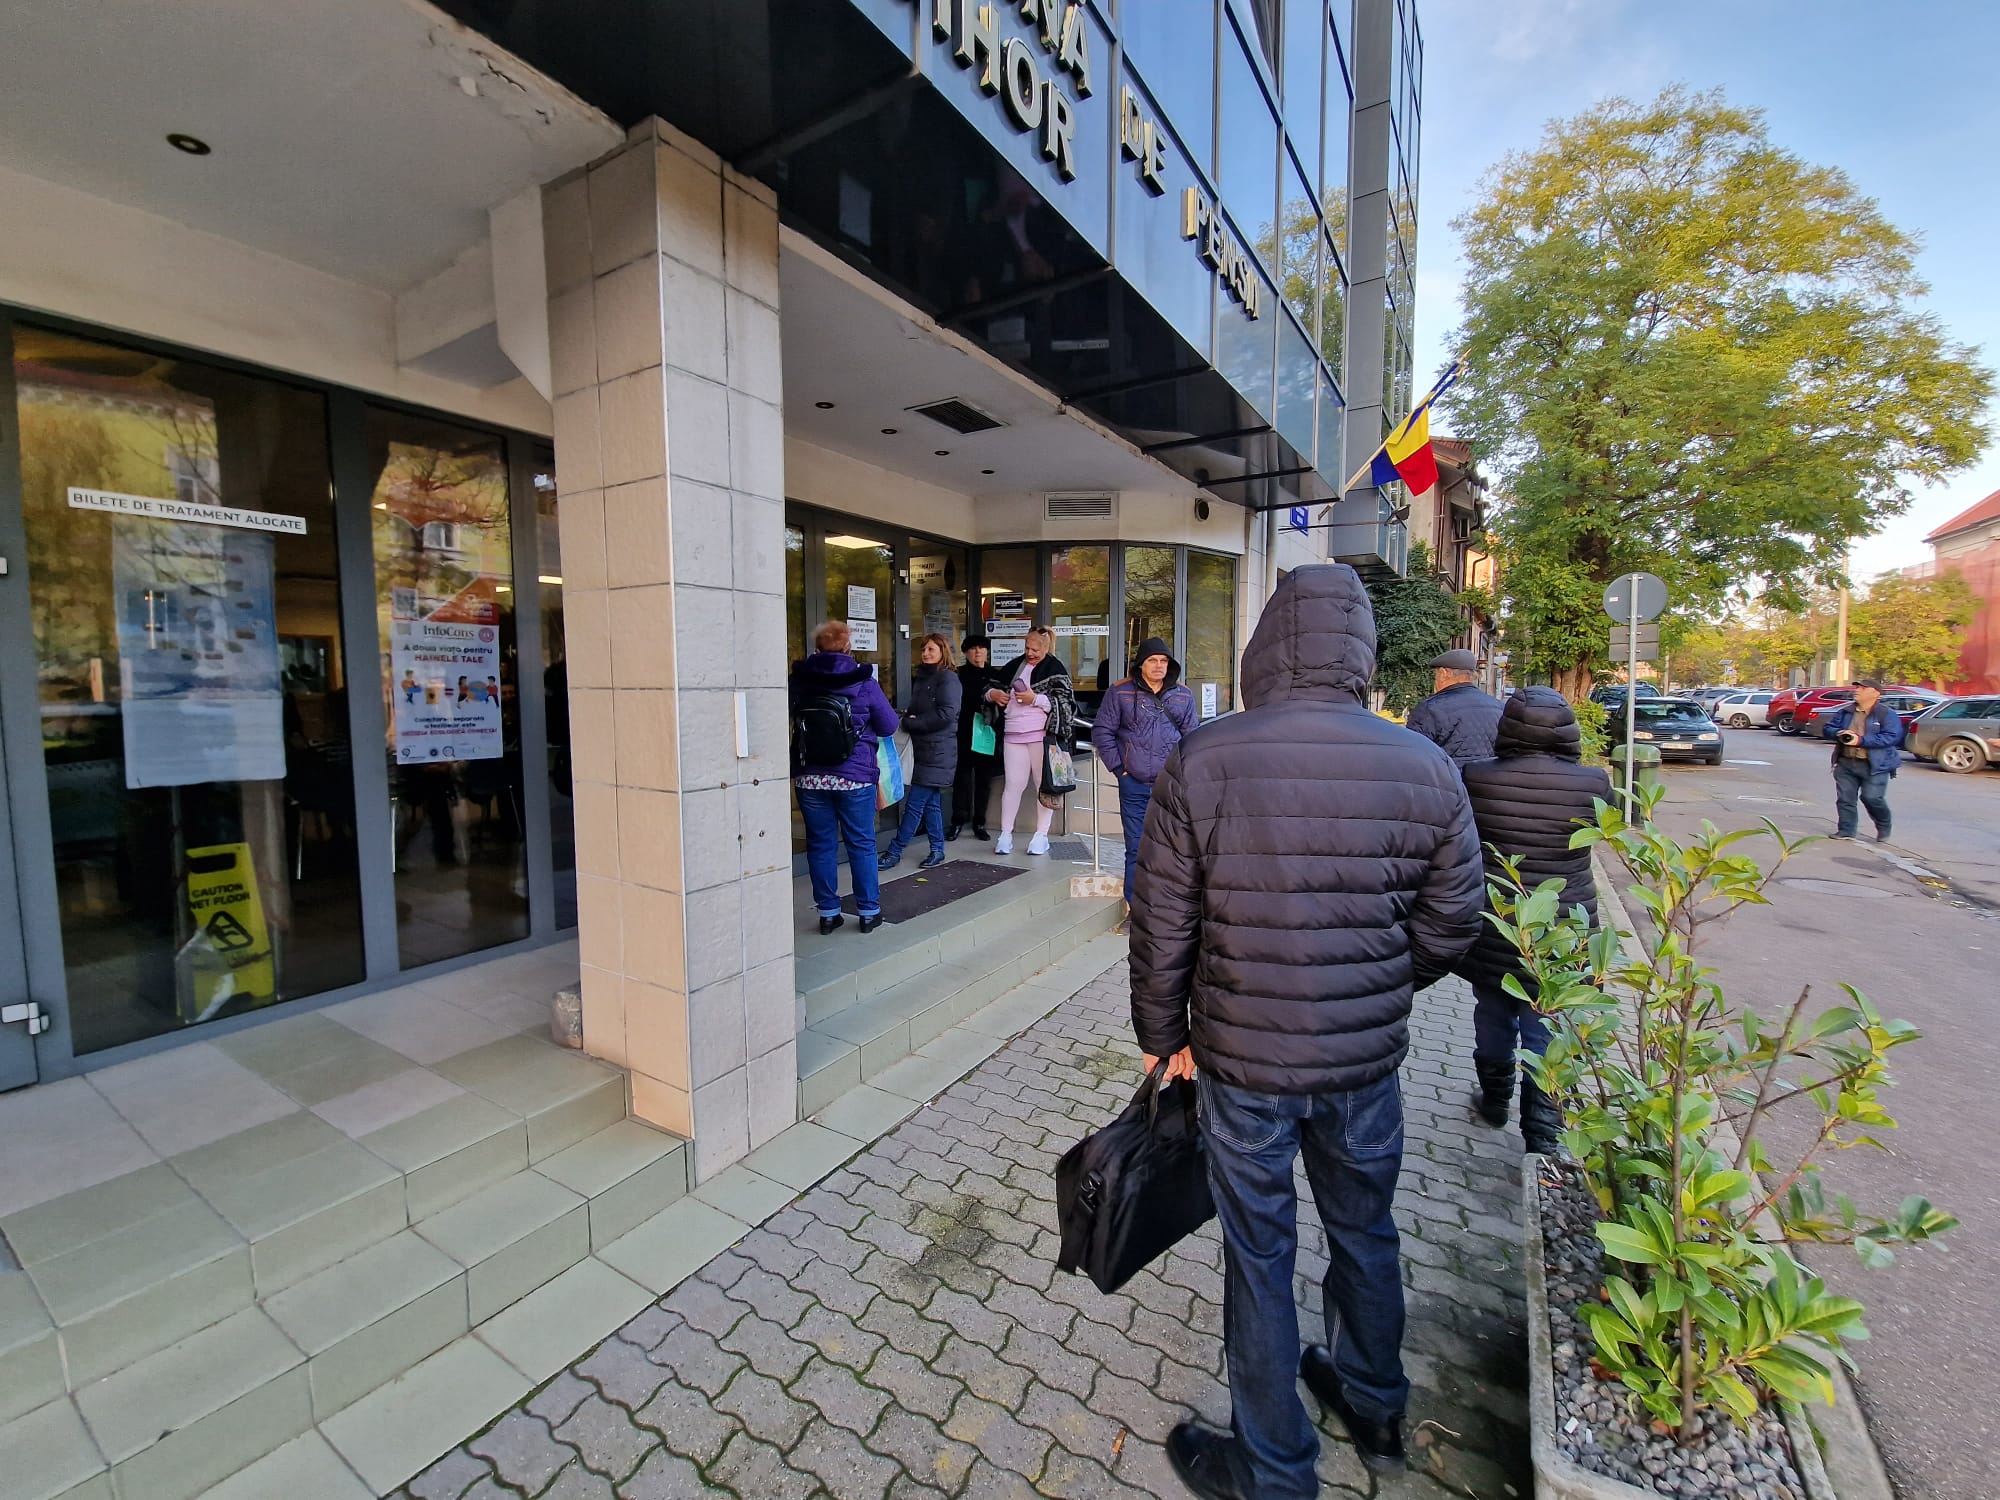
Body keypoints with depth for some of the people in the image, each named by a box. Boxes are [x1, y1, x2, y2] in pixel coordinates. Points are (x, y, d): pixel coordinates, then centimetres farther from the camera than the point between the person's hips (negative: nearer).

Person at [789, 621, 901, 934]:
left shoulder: (799, 681, -1)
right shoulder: (863, 681, -7)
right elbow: (889, 726, 0)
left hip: (809, 776, 2)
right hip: (855, 776, -2)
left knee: (820, 844, 11)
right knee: (861, 844, 9)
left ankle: (827, 912, 18)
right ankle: (869, 911, 17)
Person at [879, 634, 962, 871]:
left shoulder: (948, 678, -9)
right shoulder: (919, 678, 16)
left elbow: (946, 714, -18)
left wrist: (911, 723, -13)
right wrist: (908, 716, 1)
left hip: (938, 751, -8)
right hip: (922, 748, 8)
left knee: (915, 803, -5)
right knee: (931, 802, 12)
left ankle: (894, 851, 2)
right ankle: (937, 851, 22)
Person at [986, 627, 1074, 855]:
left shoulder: (1055, 669, 1)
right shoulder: (1014, 665, 15)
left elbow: (1064, 703, -8)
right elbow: (992, 686, 26)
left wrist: (1035, 699, -17)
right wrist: (992, 694, 2)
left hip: (1042, 734, -4)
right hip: (1013, 735, 4)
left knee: (1044, 784, 4)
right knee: (1013, 784, 5)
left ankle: (1041, 835, 13)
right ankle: (1005, 834, 11)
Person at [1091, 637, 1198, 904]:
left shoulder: (1183, 695, 8)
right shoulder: (1120, 692, 1)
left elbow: (1191, 737, 11)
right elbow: (1102, 731, 3)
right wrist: (1118, 768, -2)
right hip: (1133, 784, -2)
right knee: (1136, 849, 3)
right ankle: (1135, 908, 12)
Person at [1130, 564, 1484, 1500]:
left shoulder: (1201, 763, -18)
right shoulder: (1426, 770, -10)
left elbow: (1161, 928, -12)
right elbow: (1451, 929, 0)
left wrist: (1163, 1035, 4)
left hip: (1241, 1060, -2)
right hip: (1368, 1060, 3)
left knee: (1260, 1255, 17)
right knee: (1364, 1232, 27)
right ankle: (1375, 1412, 53)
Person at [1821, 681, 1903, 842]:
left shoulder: (1887, 714, -4)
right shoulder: (1845, 712, 11)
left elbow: (1892, 737, -14)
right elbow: (1826, 729, 12)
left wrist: (1861, 740, -23)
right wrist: (1839, 734, -11)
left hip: (1874, 766, -4)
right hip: (1845, 763, 5)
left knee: (1872, 798, -5)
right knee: (1844, 798, 4)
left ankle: (1884, 828, 21)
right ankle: (1845, 830, 12)